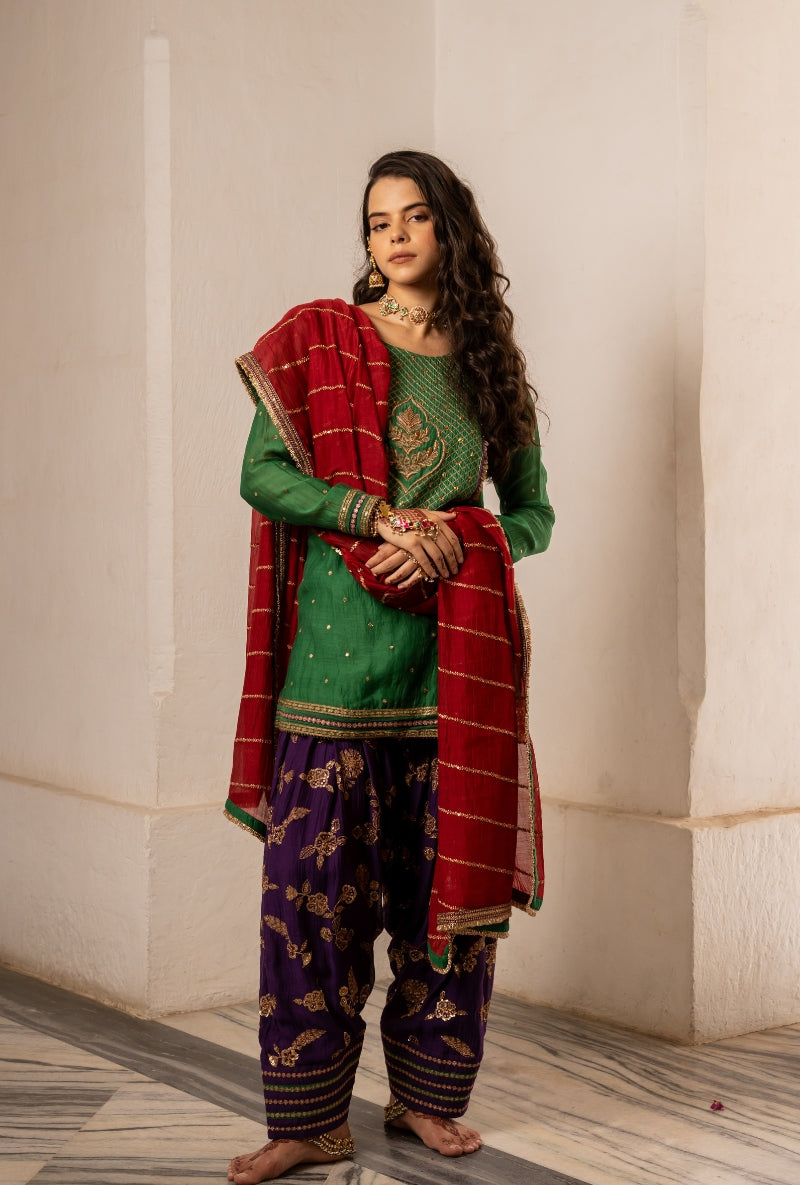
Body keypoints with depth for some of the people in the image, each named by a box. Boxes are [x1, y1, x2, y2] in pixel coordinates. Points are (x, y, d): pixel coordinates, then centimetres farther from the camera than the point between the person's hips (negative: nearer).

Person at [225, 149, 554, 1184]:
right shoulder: (316, 339, 7)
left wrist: (450, 537, -6)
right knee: (315, 878, -3)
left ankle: (426, 1095, 19)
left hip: (459, 644, 2)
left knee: (452, 873, 3)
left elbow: (532, 514, 13)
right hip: (340, 638, -2)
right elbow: (262, 476, -2)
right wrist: (385, 518, -12)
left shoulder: (490, 360, 13)